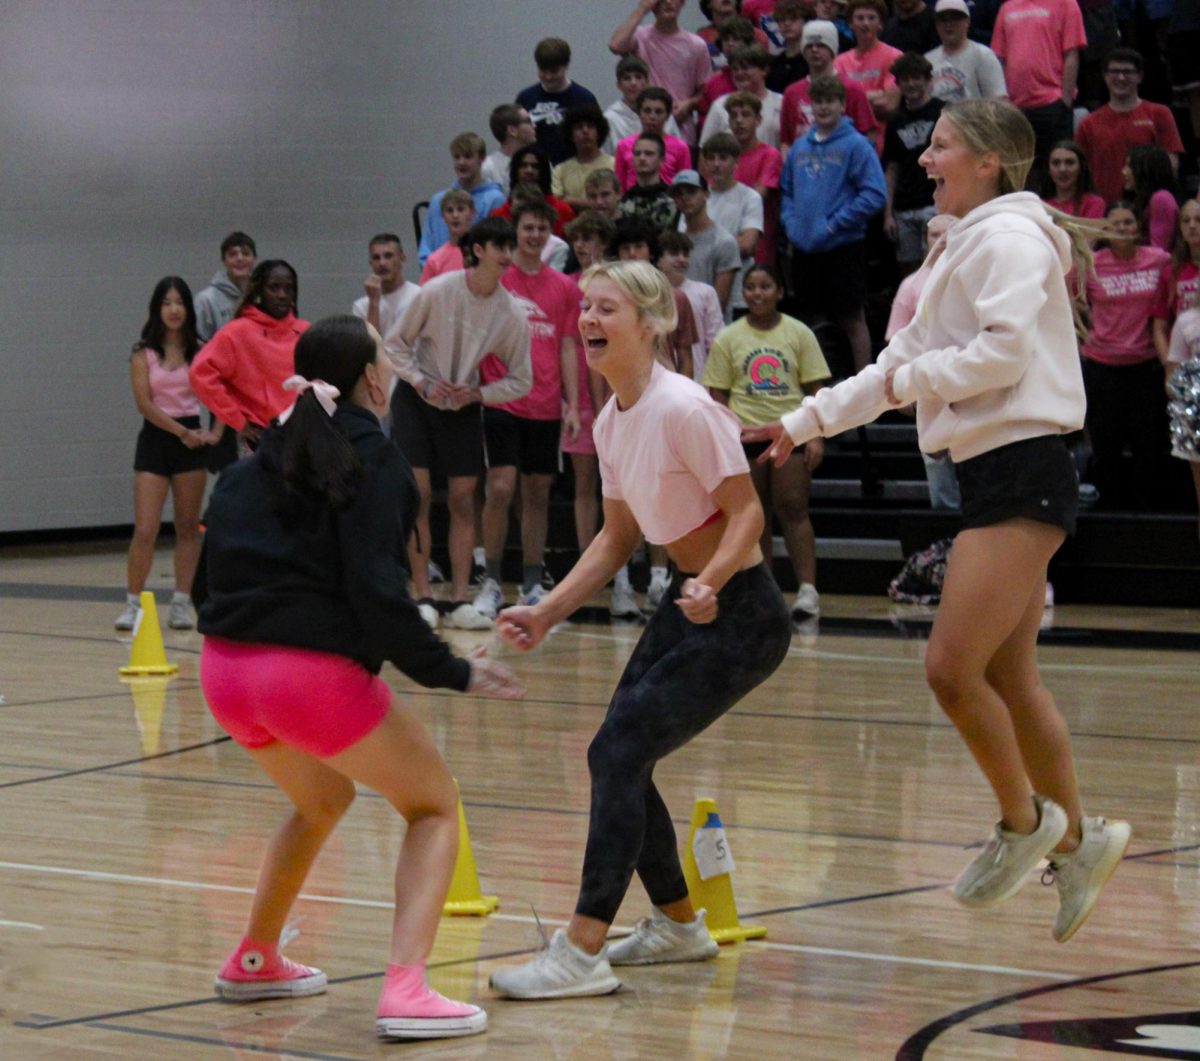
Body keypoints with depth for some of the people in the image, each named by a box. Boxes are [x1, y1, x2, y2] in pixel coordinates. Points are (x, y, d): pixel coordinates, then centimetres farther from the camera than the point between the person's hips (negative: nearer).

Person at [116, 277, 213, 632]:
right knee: (145, 530, -7)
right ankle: (133, 602, 4)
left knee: (188, 527, 5)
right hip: (155, 439, -2)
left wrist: (216, 432, -17)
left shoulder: (200, 352, 4)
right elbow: (144, 403, -7)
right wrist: (181, 432, -16)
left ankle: (182, 603, 11)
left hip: (191, 440, 2)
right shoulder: (143, 353, 0)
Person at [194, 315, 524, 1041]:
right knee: (435, 804, 9)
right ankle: (406, 990, -9)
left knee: (324, 800, 33)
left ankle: (254, 961, 41)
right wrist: (452, 672, -10)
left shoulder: (267, 458, 16)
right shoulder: (371, 458, -6)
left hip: (226, 669, 7)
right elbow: (375, 590, -15)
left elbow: (214, 572, 15)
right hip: (315, 671, -7)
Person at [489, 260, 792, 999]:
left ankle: (582, 955, -13)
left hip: (740, 615, -9)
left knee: (618, 754, -15)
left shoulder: (682, 407, -21)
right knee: (618, 760, 9)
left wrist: (710, 586, -35)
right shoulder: (611, 423, 5)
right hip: (685, 602, 9)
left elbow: (747, 510, -20)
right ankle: (678, 925, 29)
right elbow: (617, 538, 14)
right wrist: (545, 614, 8)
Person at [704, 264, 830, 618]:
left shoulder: (799, 334, 5)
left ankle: (808, 589, -14)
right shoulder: (728, 339, 7)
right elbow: (718, 395, 6)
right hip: (745, 435, 2)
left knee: (793, 508, -11)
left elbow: (815, 389, 4)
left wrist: (816, 436, -5)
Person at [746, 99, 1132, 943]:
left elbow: (1005, 351, -21)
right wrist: (804, 423, 25)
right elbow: (905, 360, 27)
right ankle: (1075, 839, 18)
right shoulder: (969, 247, 21)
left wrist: (912, 377, -7)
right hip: (993, 474, 10)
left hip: (1022, 474, -10)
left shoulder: (1009, 238, -9)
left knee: (952, 666, -11)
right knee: (1008, 680, 9)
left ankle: (1025, 820, 5)